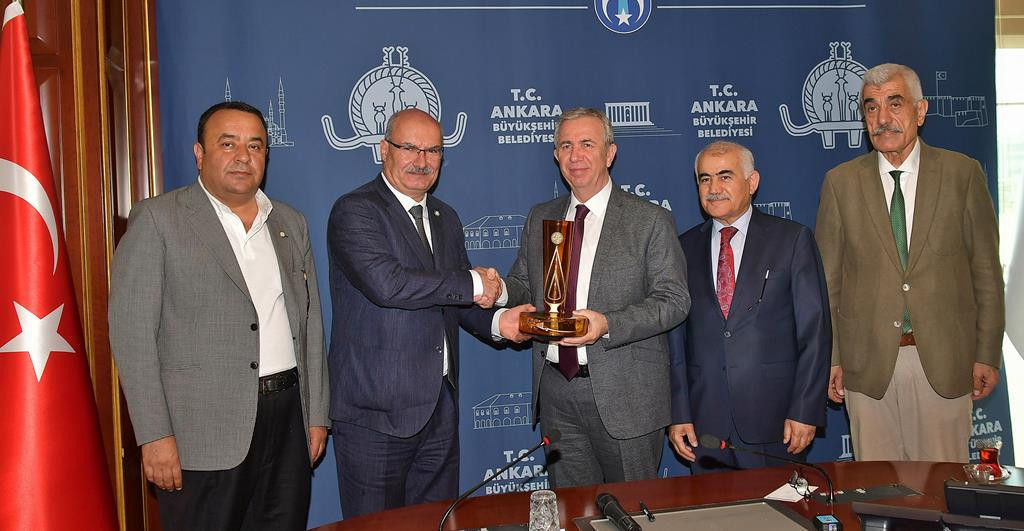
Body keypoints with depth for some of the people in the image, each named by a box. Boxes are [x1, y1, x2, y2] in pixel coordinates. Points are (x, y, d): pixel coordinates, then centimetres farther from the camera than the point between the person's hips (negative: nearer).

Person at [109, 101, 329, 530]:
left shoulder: (291, 224, 12)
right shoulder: (157, 219, -3)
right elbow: (132, 330, -8)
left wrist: (317, 414, 10)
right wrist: (155, 436, -12)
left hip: (288, 418, 5)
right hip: (203, 431, -4)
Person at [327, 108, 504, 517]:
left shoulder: (446, 218, 15)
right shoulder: (354, 211, -10)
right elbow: (386, 284, -26)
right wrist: (473, 283, -16)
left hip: (441, 405, 7)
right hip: (376, 411, -7)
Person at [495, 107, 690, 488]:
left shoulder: (650, 221, -5)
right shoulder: (540, 218, 11)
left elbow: (673, 300, -9)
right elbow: (521, 283, 14)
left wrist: (608, 325, -24)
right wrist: (504, 313, -9)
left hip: (625, 394, -4)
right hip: (555, 389, 4)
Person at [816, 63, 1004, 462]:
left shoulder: (962, 173, 3)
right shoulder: (840, 182, 4)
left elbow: (986, 270, 5)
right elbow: (828, 279, 5)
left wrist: (988, 354, 1)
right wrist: (831, 358, 1)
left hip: (944, 361, 0)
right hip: (867, 365, 1)